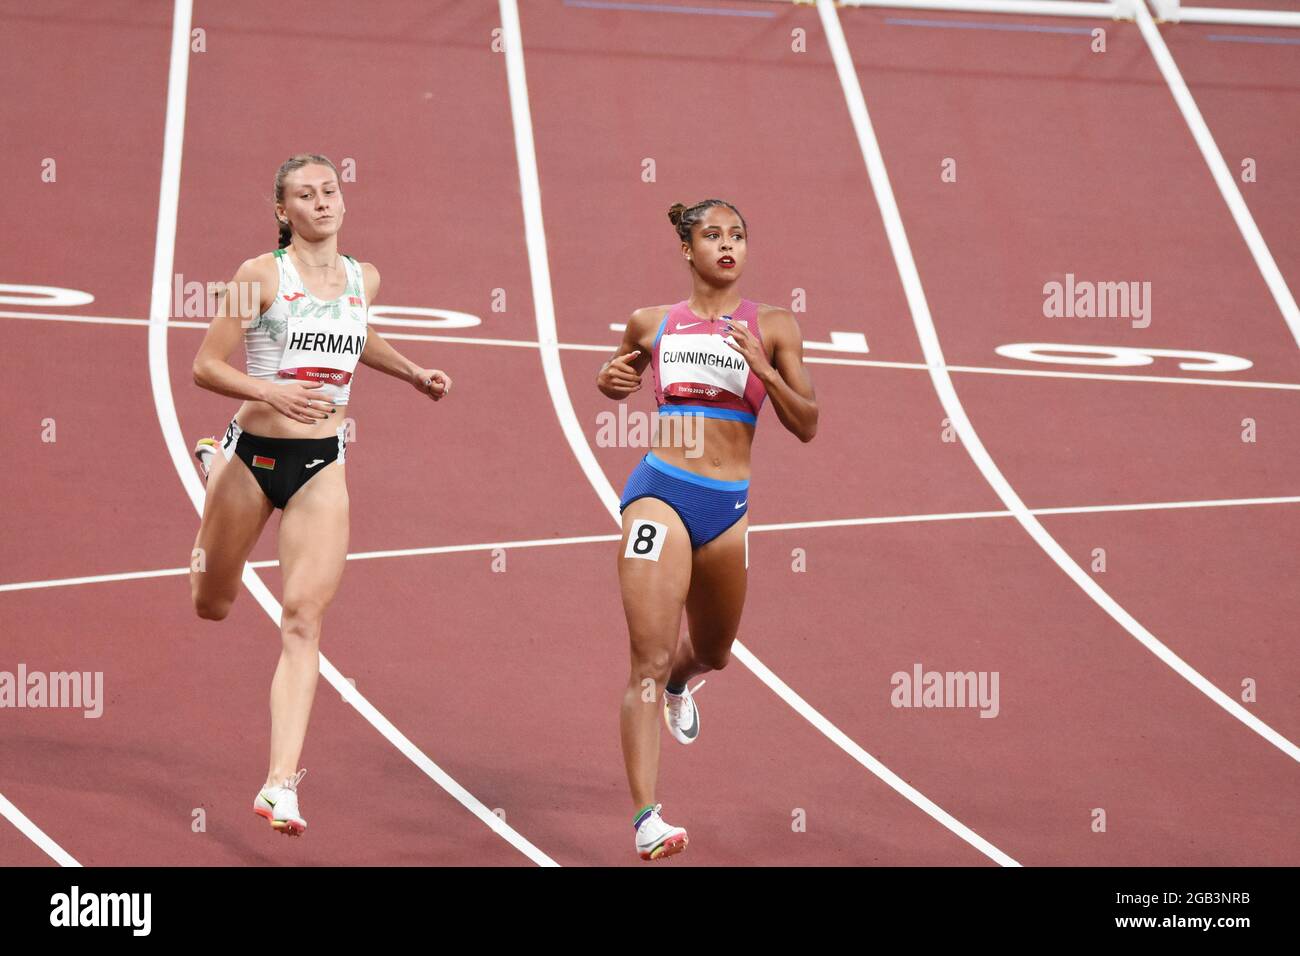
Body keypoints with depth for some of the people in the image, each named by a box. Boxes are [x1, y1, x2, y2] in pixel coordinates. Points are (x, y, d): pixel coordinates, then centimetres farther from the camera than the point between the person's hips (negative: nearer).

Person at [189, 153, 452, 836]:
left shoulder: (363, 279, 6)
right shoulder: (263, 276, -9)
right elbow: (205, 367, -10)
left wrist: (413, 373, 20)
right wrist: (270, 391, -26)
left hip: (323, 467, 2)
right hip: (255, 454, -2)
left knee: (303, 621, -12)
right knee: (212, 606, 20)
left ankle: (282, 785, -17)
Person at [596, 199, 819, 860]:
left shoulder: (773, 327, 5)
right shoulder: (651, 325, 7)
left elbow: (806, 426, 1)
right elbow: (620, 385, 26)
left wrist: (765, 370, -14)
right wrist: (611, 378, 3)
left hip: (730, 506, 2)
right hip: (661, 490, -2)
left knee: (711, 654, 22)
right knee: (649, 659, -14)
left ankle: (678, 684, 61)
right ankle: (647, 817, -17)